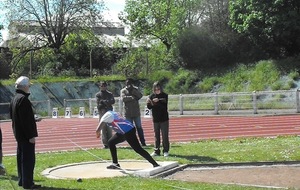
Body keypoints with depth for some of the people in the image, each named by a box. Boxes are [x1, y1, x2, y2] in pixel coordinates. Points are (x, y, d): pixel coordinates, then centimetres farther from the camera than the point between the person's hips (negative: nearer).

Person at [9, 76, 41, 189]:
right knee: (28, 159, -5)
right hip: (26, 135, -10)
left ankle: (22, 180, 25)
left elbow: (12, 115, 21)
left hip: (18, 133, 10)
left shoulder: (15, 99, 12)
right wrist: (31, 135, -21)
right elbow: (26, 120, -23)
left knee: (21, 158, 16)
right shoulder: (23, 99, -20)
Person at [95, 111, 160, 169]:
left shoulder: (106, 116, -8)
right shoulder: (111, 113, 18)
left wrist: (98, 134, 10)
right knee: (111, 142, 16)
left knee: (138, 149, -8)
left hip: (128, 131, -10)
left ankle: (155, 164, -8)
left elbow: (98, 130, -10)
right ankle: (115, 164, 19)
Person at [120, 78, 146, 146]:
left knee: (139, 128, 5)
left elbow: (140, 95, -10)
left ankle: (143, 142, 9)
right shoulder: (123, 90, 3)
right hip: (128, 113, -1)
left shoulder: (135, 89, 8)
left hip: (136, 112, 1)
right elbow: (123, 98, -15)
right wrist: (133, 97, -16)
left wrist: (132, 90, -15)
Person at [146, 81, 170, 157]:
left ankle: (166, 151, 9)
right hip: (155, 119, 2)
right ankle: (156, 151, 15)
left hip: (164, 119, -2)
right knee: (156, 136, 8)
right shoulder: (152, 96, 1)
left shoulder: (165, 95, -5)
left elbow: (165, 105, -16)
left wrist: (158, 101, -29)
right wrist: (149, 103, -20)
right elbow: (149, 107, 0)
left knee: (165, 136, 1)